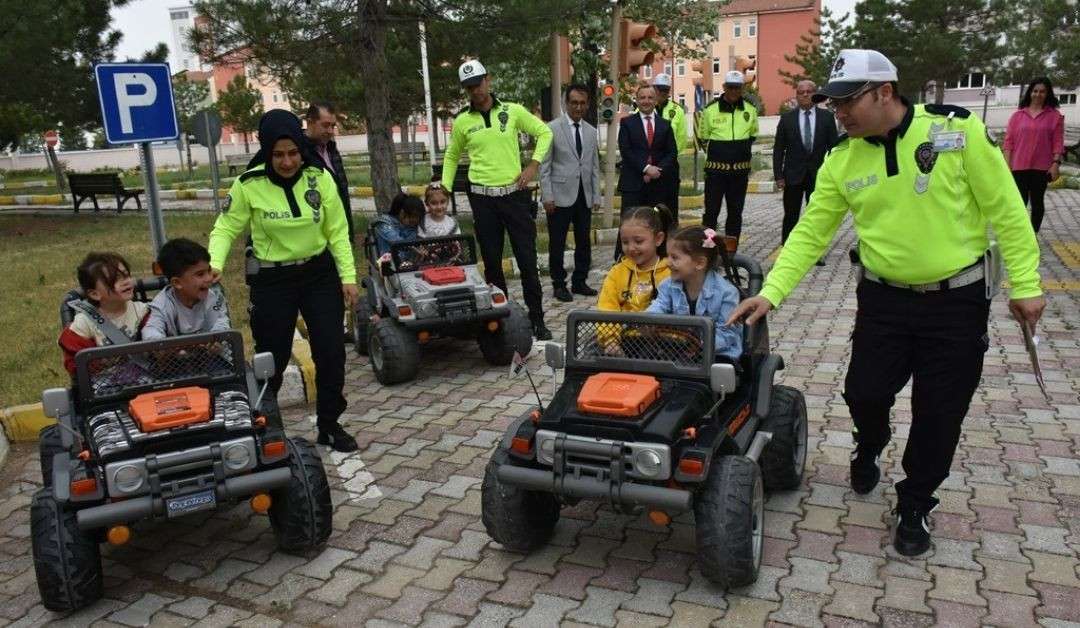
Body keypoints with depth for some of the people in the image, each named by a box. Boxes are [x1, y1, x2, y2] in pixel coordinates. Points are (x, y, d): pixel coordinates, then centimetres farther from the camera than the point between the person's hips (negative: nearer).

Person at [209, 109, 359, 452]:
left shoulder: (320, 178, -7)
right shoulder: (249, 185, -12)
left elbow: (337, 231, -2)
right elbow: (226, 228, -5)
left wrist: (348, 276, -5)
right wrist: (214, 264, -23)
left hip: (320, 274, 2)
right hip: (272, 281, -2)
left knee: (331, 353, 4)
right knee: (272, 358, 7)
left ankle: (329, 425, 21)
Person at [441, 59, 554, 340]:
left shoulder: (513, 111, 0)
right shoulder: (462, 121, 4)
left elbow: (544, 132, 8)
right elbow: (451, 156, 18)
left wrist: (533, 165, -3)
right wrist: (444, 189, 12)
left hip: (515, 193, -1)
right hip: (482, 198, 1)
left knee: (527, 259, 0)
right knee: (491, 261, 7)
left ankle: (537, 319, 9)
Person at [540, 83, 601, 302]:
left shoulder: (591, 131, 12)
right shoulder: (552, 128, -3)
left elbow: (594, 166, 14)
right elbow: (544, 166, -5)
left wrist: (596, 196, 8)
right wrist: (547, 196, -10)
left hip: (584, 196, 5)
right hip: (560, 196, -5)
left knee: (584, 242, 9)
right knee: (557, 243, 2)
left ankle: (579, 282, 21)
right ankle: (559, 284, 14)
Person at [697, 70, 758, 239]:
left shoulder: (750, 109, 4)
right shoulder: (710, 109, -3)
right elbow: (702, 137, 8)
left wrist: (742, 151, 11)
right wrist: (713, 153, 5)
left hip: (741, 169, 3)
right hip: (716, 169, -3)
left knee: (735, 212, 9)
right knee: (711, 210, -2)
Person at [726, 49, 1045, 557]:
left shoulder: (957, 128, -13)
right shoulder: (842, 160, -5)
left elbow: (1004, 208, -8)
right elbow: (810, 233, -4)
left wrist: (1025, 284, -8)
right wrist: (770, 293, -14)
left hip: (957, 299, -2)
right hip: (884, 297, 2)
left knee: (939, 412, 5)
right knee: (865, 392, 3)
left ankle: (914, 507, 26)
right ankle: (869, 449, 40)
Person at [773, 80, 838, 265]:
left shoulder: (827, 117, 3)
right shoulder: (787, 118, 2)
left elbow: (833, 146, 4)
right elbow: (778, 149, 2)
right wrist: (778, 176, -5)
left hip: (819, 174, 1)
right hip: (793, 175, -1)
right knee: (790, 216, 2)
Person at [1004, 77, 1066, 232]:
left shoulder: (1055, 116, 3)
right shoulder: (1018, 115, 6)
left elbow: (1058, 142, 0)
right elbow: (1009, 141, 4)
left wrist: (1056, 164, -8)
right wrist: (1007, 164, -2)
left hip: (1041, 167, 0)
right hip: (1019, 166, 0)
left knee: (1037, 202, 8)